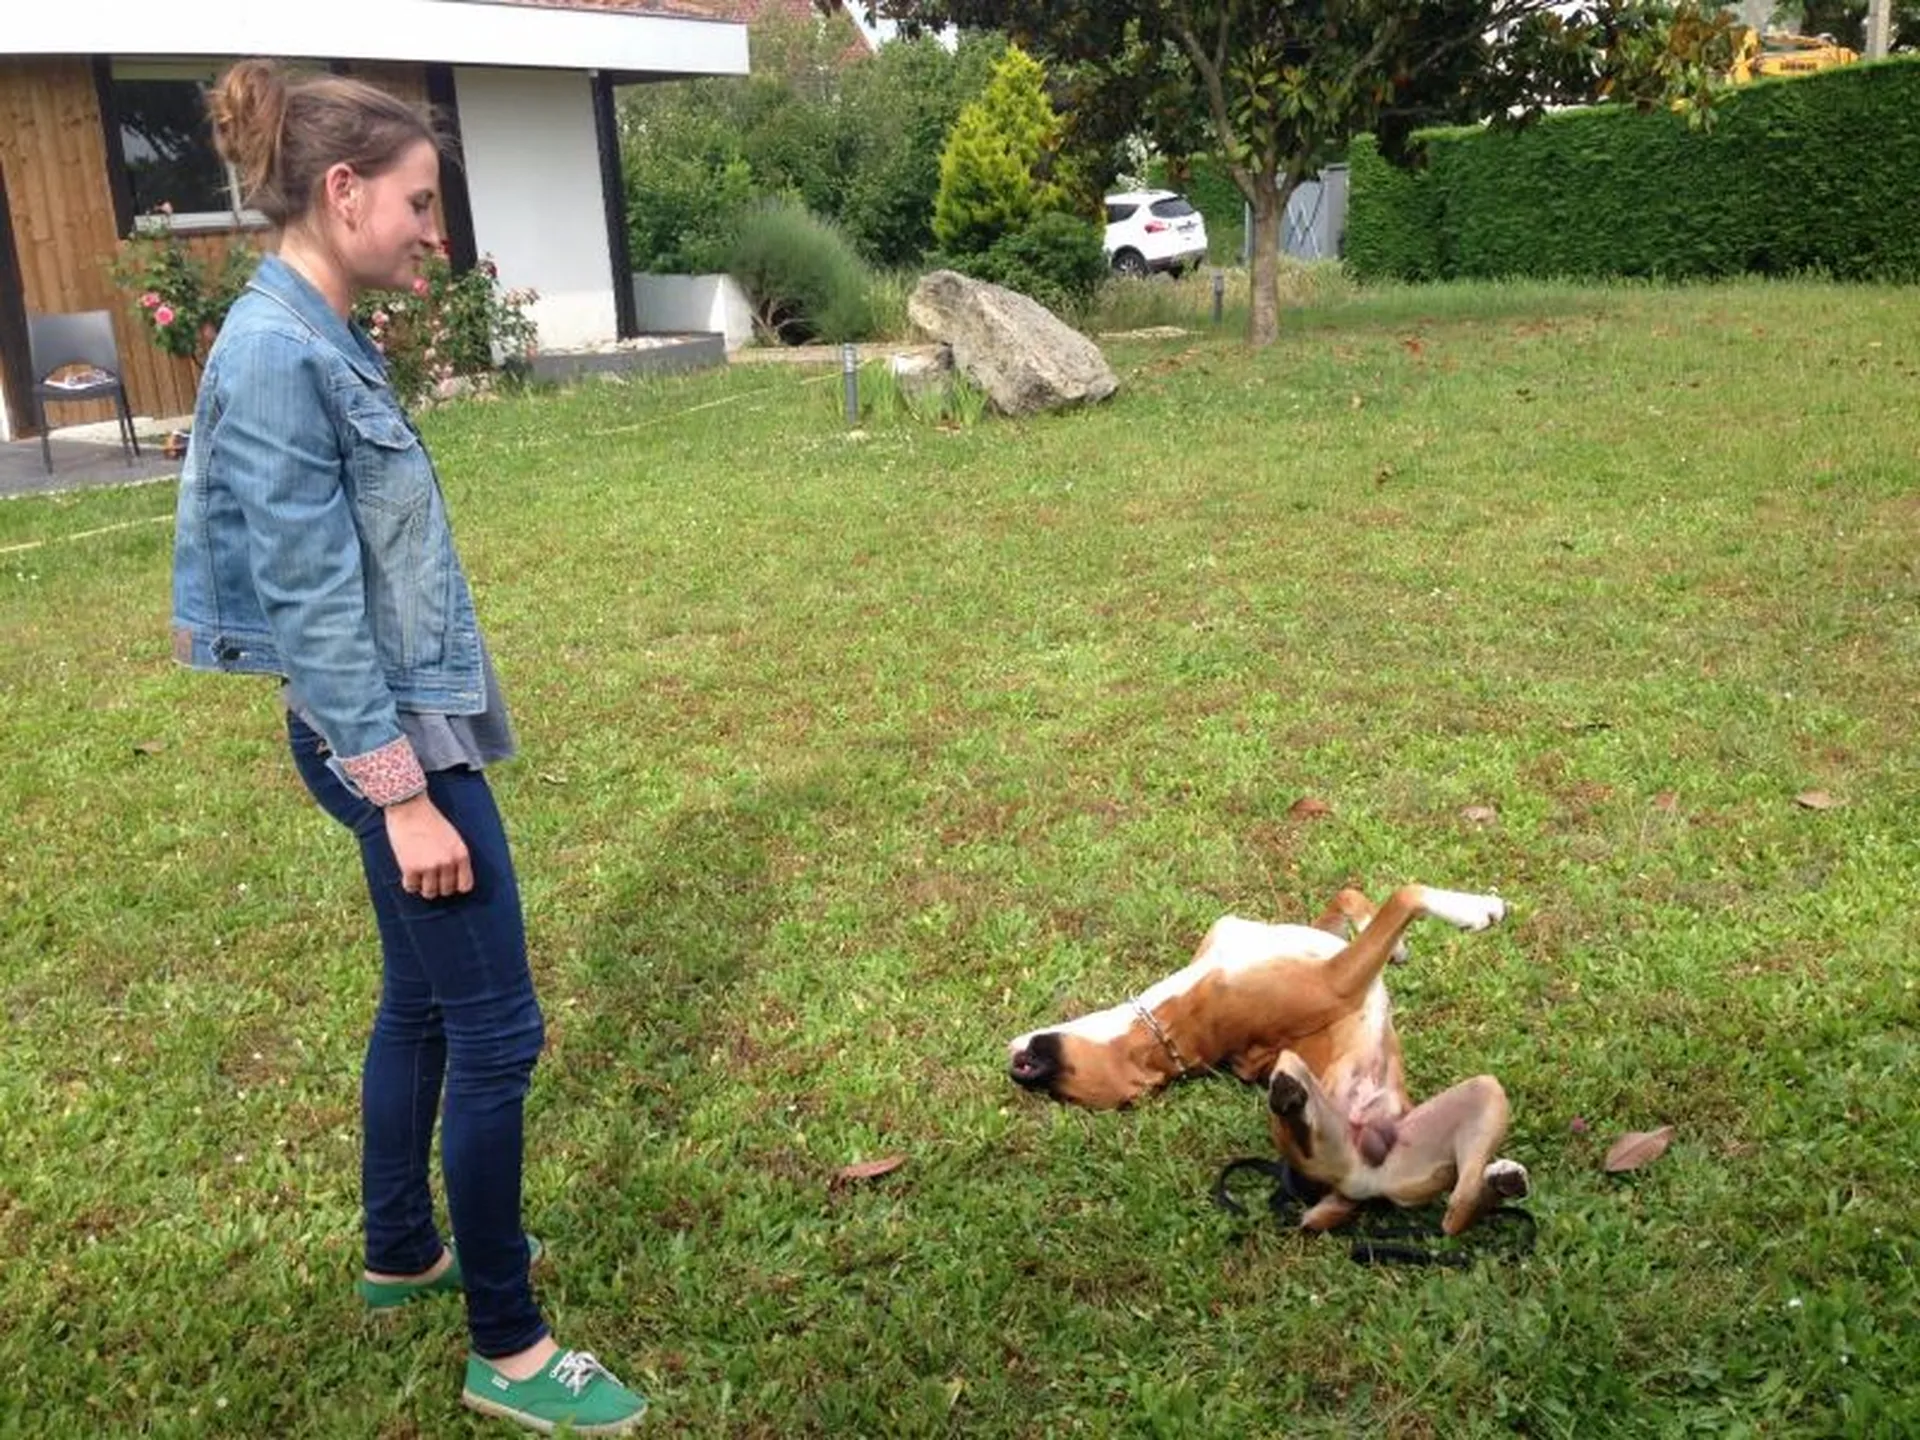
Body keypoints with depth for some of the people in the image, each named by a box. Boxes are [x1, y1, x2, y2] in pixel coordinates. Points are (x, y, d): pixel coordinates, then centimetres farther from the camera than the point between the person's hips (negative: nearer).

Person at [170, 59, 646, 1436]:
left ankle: (402, 1251, 40)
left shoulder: (319, 340, 9)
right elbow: (313, 604, -22)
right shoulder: (277, 355, -20)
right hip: (390, 740, -10)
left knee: (424, 1001, 21)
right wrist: (403, 793, -20)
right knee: (496, 1031, -1)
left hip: (407, 722, 10)